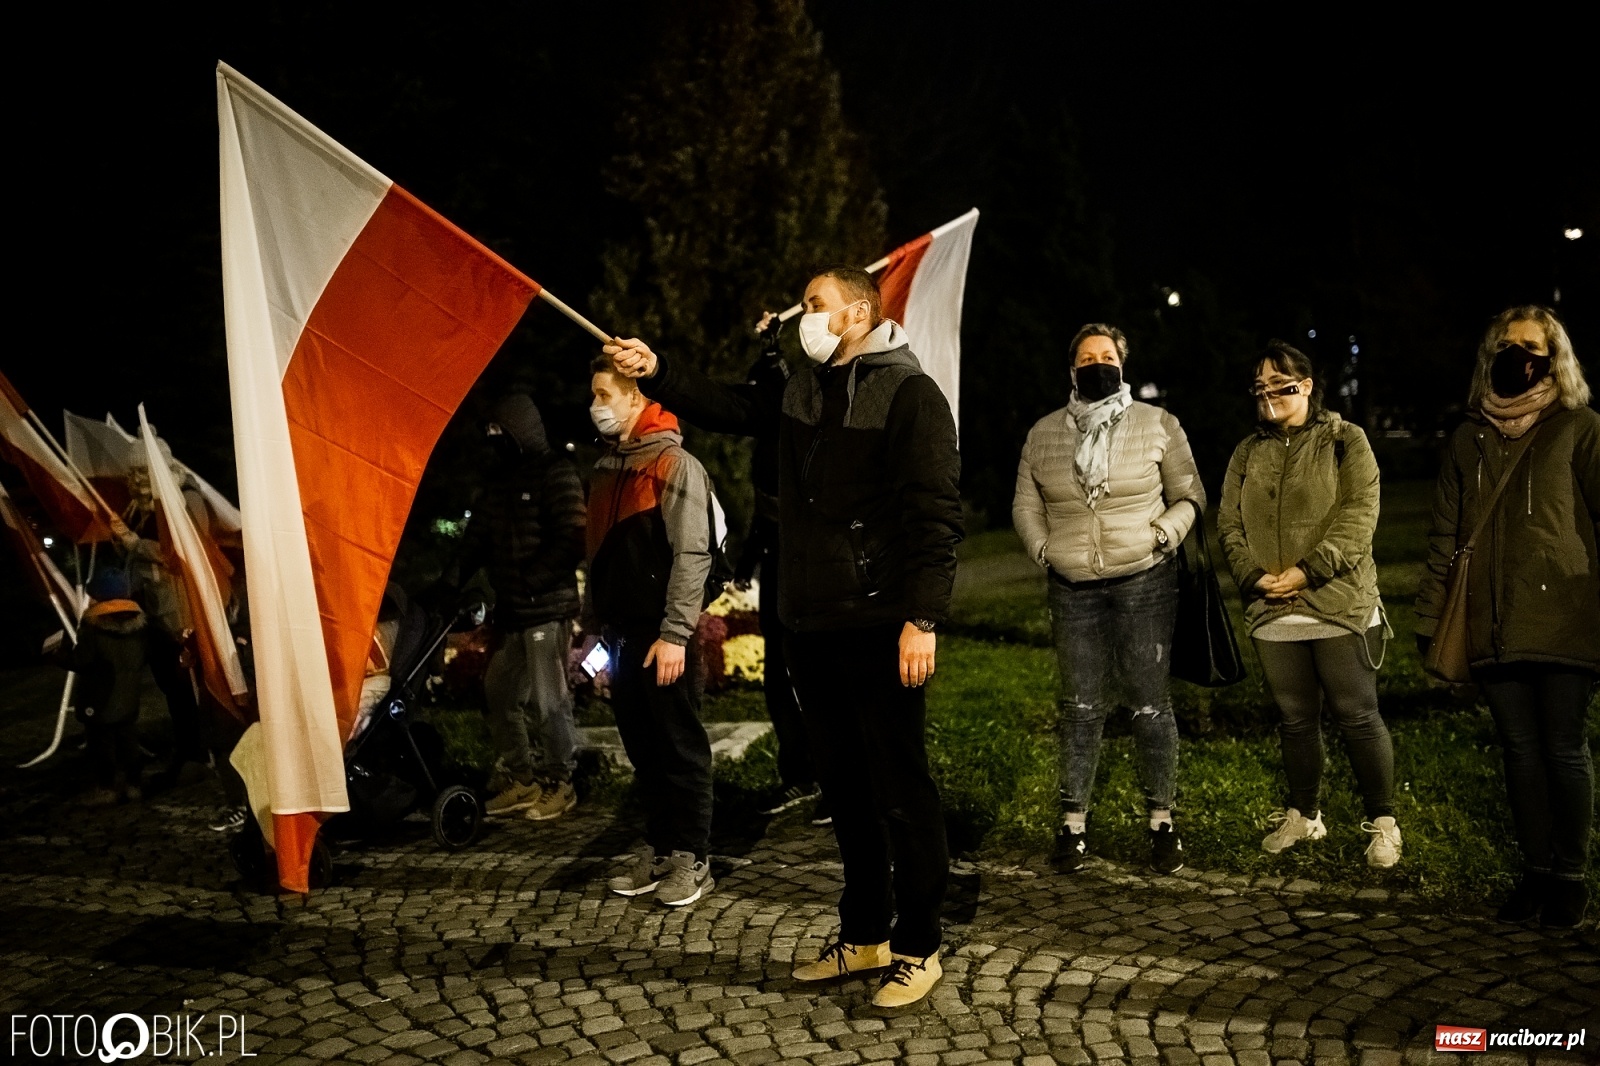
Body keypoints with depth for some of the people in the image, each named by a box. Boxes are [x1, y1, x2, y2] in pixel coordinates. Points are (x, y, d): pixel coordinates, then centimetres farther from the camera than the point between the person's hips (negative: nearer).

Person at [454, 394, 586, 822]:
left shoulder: (556, 473, -6)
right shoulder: (499, 479, 16)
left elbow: (572, 541, -13)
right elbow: (479, 538, 17)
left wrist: (529, 579, -18)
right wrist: (454, 576, 0)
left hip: (547, 607, -8)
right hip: (510, 610, 8)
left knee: (549, 700, -2)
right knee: (498, 693, 11)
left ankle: (559, 783, 13)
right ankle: (520, 779, 24)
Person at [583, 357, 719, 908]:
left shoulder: (675, 465, -8)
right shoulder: (606, 470, 17)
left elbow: (692, 555, -14)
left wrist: (674, 634, -18)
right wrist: (592, 627, 16)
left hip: (660, 637, -7)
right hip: (620, 636, 7)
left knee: (680, 748, 1)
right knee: (643, 751, 12)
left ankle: (692, 859, 10)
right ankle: (659, 852, 22)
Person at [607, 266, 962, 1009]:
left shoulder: (908, 392, -8)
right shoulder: (803, 392, 16)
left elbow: (936, 511, -15)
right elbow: (736, 408, 26)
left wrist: (922, 616, -21)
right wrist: (658, 372, 13)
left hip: (878, 628, -8)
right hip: (810, 626, 8)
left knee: (899, 791, 0)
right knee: (843, 788, 15)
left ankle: (918, 949, 13)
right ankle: (864, 935, 28)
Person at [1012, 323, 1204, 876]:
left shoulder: (1157, 424, 4)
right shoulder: (1044, 434, 9)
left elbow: (1189, 496, 7)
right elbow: (1026, 505, 15)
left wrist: (1165, 536, -9)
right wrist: (1045, 552, 1)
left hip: (1145, 585, -2)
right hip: (1073, 591, 2)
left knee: (1150, 703, 2)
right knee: (1080, 706, 6)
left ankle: (1162, 820, 14)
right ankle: (1073, 820, 15)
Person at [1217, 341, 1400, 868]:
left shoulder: (1345, 441, 1)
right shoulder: (1247, 453, 14)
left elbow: (1359, 516, -9)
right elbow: (1228, 523, 9)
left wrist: (1308, 570, -18)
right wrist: (1253, 573, -9)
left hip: (1340, 606, -4)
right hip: (1272, 612, 4)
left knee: (1357, 715, 0)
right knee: (1295, 718, 13)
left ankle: (1382, 822, 14)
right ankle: (1303, 815, 28)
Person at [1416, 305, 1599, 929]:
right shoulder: (1470, 439, 13)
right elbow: (1445, 537, 12)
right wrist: (1430, 620, 7)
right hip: (1493, 630, 3)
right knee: (1519, 750, 9)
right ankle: (1535, 871, 20)